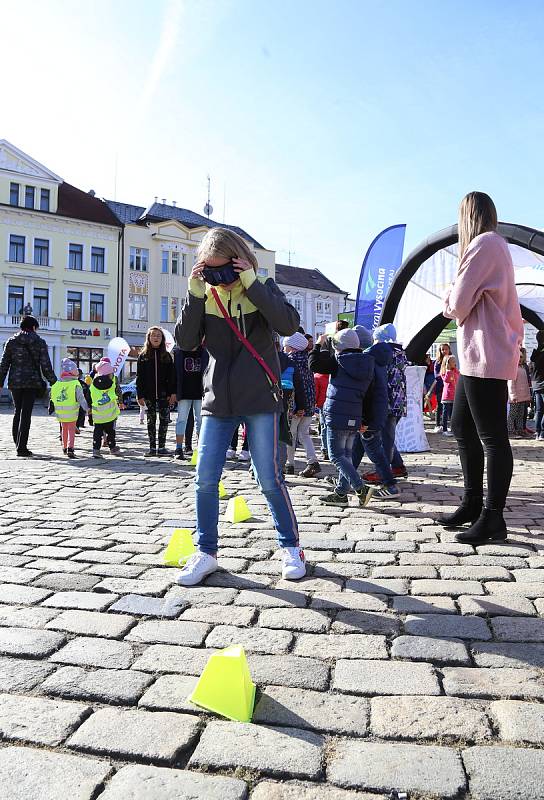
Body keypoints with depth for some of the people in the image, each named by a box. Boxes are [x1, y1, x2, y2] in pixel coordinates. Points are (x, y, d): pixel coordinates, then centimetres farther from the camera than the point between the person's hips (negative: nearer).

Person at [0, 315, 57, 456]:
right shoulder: (39, 342, -1)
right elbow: (45, 365, -4)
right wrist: (53, 381, 2)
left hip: (15, 382, 3)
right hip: (32, 382, -3)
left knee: (18, 412, 16)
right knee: (26, 414, -3)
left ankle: (17, 444, 21)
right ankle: (22, 448, -5)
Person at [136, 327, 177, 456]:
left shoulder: (166, 355, 7)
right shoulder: (143, 356, 7)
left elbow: (172, 375, 3)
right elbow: (139, 377, 4)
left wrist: (173, 393, -7)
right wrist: (140, 395, -3)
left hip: (164, 394, 0)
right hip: (149, 394, 0)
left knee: (164, 419, -1)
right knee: (151, 420, 5)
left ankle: (162, 446, 6)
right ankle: (152, 447, 11)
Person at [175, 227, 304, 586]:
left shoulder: (263, 289, -1)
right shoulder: (206, 296, 5)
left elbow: (289, 325, -18)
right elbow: (186, 341, -5)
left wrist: (252, 285, -20)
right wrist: (195, 294, -14)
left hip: (260, 400, -3)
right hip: (218, 401, 3)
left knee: (270, 479, 1)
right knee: (206, 480, 2)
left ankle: (291, 546, 20)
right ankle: (207, 553, 17)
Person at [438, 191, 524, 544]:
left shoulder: (484, 243, -10)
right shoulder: (495, 245, 23)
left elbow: (457, 305, -14)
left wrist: (449, 299, 6)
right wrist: (456, 302, 4)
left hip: (486, 357, -11)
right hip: (477, 356, 11)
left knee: (492, 437, -6)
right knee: (463, 430, 15)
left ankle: (493, 518, 0)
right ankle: (474, 504, 24)